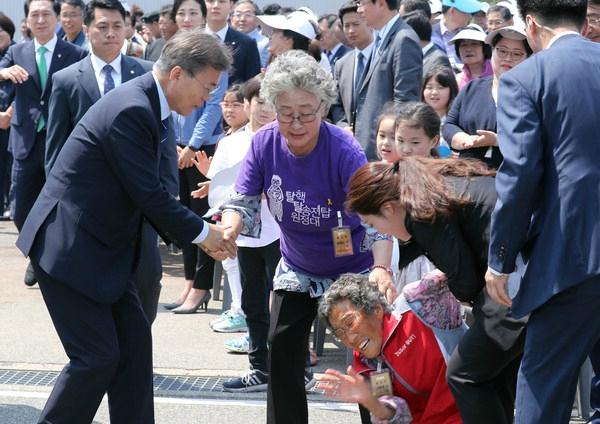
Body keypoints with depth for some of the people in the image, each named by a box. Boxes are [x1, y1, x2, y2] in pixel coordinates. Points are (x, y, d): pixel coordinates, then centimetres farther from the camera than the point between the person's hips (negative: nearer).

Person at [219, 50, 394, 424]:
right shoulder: (265, 143, -17)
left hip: (353, 267, -4)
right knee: (283, 352, 6)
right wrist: (227, 232, -36)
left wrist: (382, 270, -52)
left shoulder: (343, 150, -29)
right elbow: (244, 201, -12)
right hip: (297, 267, 4)